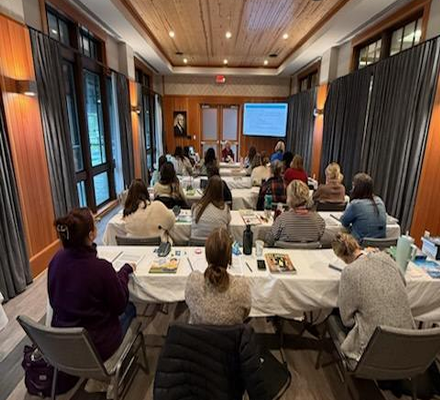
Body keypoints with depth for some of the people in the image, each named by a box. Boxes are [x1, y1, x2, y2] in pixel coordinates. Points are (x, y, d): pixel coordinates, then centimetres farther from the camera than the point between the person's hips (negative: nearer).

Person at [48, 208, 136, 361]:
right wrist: (126, 270, -2)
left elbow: (53, 301, 4)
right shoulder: (101, 268, -31)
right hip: (96, 348, -5)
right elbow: (119, 306, -13)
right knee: (130, 308, 22)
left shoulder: (56, 259, -13)